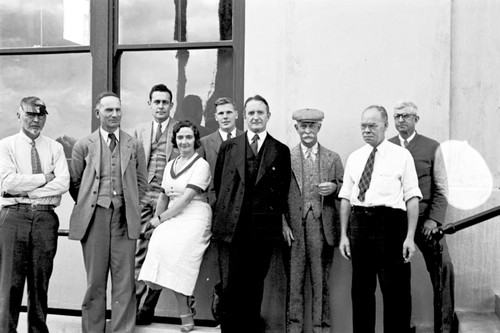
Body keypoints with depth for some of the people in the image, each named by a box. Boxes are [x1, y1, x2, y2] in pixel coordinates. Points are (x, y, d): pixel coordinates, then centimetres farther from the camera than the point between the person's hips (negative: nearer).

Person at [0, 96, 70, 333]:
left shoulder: (55, 148, 10)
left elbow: (63, 183, -5)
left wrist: (27, 190, -10)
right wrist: (44, 178, -7)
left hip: (46, 218, 2)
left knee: (41, 282, 8)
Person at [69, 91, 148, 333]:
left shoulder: (134, 146, 10)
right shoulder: (84, 145, 8)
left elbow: (141, 182, 15)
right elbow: (74, 183, 12)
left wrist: (129, 205, 7)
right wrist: (87, 205, 7)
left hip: (124, 218, 1)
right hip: (94, 217, -1)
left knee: (124, 282, 0)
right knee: (95, 282, 5)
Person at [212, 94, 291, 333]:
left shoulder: (281, 151, 7)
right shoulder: (228, 147, 10)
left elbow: (283, 190, 8)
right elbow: (218, 184, 14)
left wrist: (278, 218, 2)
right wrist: (225, 213, 10)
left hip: (263, 230, 0)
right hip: (231, 228, 1)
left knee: (254, 287, 6)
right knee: (230, 286, -1)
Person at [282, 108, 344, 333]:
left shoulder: (333, 159, 11)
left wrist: (334, 188, -9)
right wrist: (283, 224, -6)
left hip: (322, 227, 1)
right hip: (294, 227, -1)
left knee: (321, 280, 4)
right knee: (294, 279, 2)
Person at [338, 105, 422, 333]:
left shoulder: (402, 155, 3)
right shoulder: (354, 158, 14)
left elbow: (412, 198, -3)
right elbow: (345, 198, 12)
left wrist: (410, 237, -10)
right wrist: (343, 235, 6)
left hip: (390, 223, -4)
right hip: (360, 224, 4)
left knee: (395, 290, 1)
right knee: (361, 289, 11)